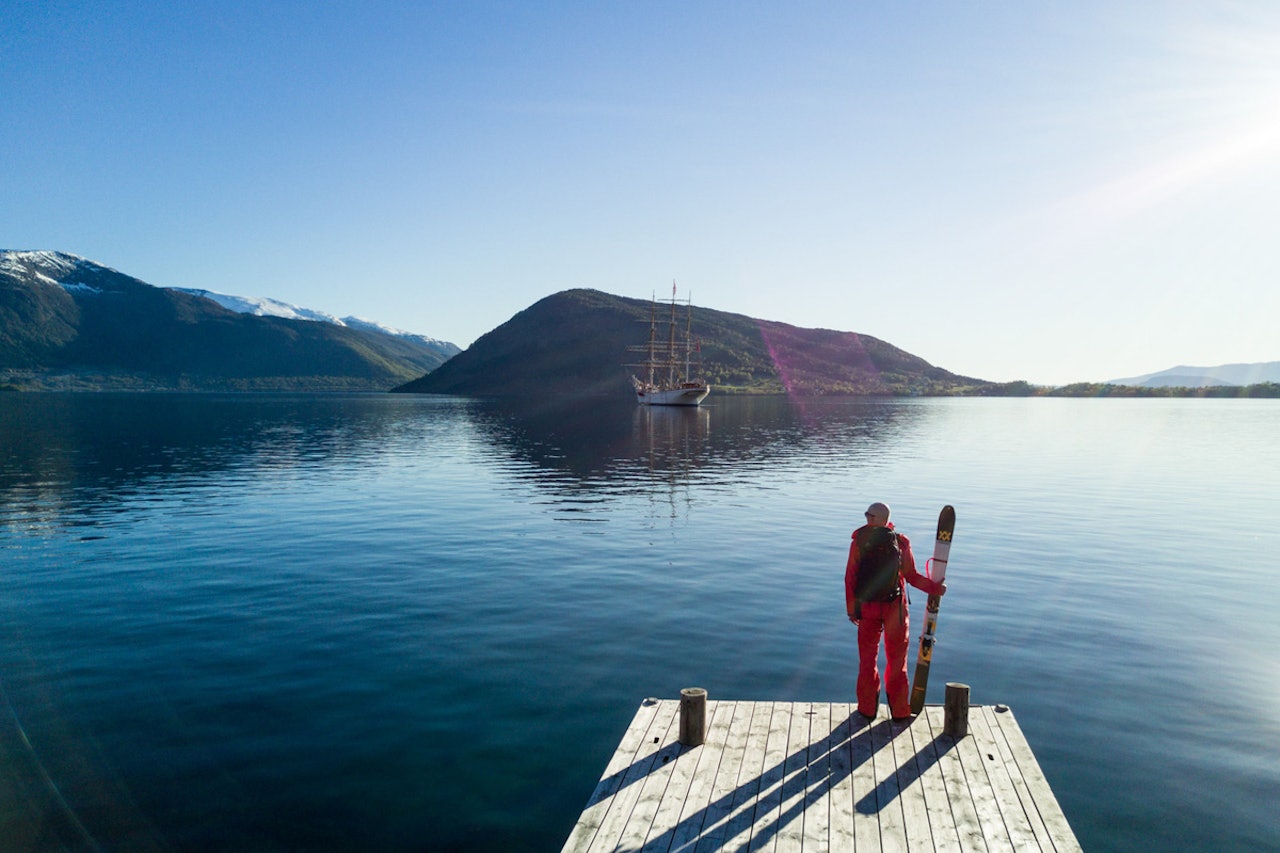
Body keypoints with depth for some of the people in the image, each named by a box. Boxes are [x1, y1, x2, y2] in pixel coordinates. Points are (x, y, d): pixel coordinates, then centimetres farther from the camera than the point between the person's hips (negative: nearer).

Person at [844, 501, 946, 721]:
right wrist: (936, 588, 9)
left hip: (867, 608, 0)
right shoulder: (901, 542, -8)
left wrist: (851, 609, 3)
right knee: (897, 659, 12)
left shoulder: (859, 542, -7)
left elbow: (850, 578, -5)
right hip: (895, 607, 0)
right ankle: (899, 710, 18)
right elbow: (911, 577, -6)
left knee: (867, 658, 13)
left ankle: (867, 708, 18)